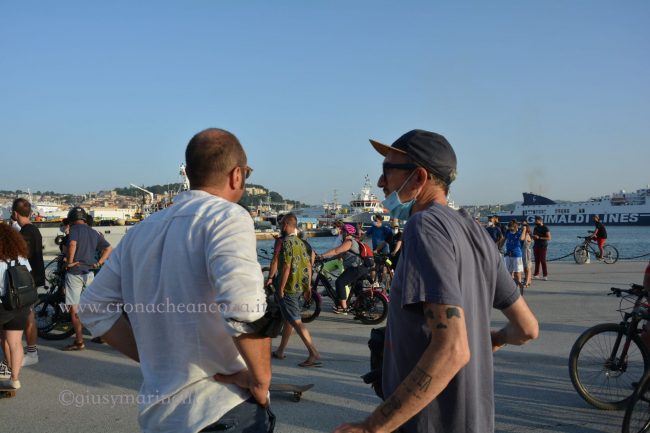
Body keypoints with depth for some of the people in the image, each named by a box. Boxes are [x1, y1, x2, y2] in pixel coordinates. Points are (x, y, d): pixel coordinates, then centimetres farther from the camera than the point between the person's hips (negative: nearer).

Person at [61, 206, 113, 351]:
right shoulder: (93, 232, 14)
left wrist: (69, 261, -14)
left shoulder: (74, 229, -6)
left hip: (75, 272, -6)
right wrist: (99, 263, 8)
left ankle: (79, 341, 0)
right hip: (90, 272, 6)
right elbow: (109, 248, 13)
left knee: (74, 307, -1)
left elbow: (72, 243, -25)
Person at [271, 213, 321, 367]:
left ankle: (314, 353, -12)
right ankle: (280, 351, 29)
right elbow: (308, 265, 12)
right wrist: (308, 285, 18)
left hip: (288, 288, -9)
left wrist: (280, 289, -17)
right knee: (289, 319, 18)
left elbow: (286, 267, -22)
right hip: (299, 287, 9)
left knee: (296, 321, -8)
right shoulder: (301, 242, 11)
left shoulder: (287, 242, -16)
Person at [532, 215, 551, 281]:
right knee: (537, 261, 6)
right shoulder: (535, 228, 15)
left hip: (542, 247, -7)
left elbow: (549, 238, -14)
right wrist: (533, 236, 4)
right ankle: (536, 274, 9)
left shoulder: (545, 228, -7)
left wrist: (539, 237, -20)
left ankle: (545, 275, -6)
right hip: (536, 246, 7)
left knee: (543, 261, -8)